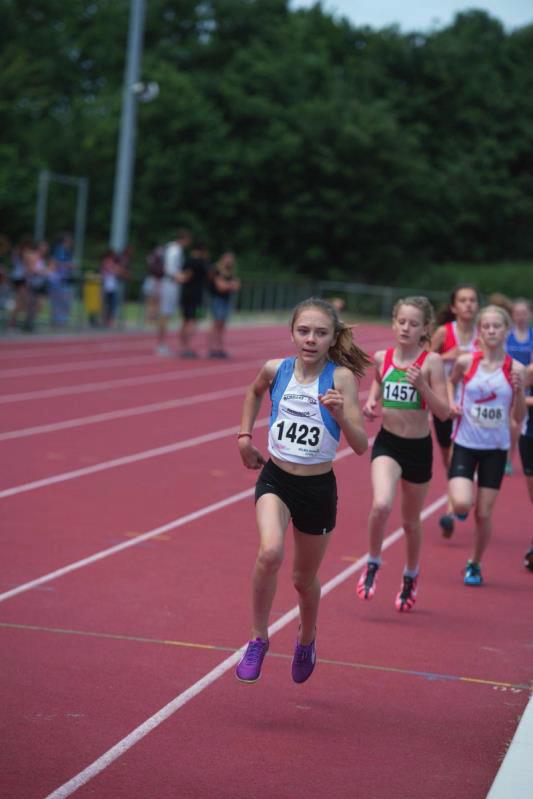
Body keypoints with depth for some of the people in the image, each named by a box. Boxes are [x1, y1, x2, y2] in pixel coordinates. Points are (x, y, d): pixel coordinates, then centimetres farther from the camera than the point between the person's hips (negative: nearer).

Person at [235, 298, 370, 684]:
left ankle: (307, 640, 48)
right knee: (270, 553, -27)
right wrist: (245, 436, 13)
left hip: (318, 489, -1)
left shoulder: (341, 377, -15)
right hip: (275, 480, 1)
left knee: (304, 578, 16)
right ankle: (258, 640, -7)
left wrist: (340, 414, -36)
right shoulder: (276, 369, -6)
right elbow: (255, 392, 20)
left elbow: (361, 445, -20)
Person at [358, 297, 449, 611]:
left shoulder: (431, 362, -10)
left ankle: (411, 574, 42)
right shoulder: (382, 357, -1)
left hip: (419, 447, -1)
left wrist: (422, 386, -26)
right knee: (381, 505, -25)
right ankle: (373, 562, 1)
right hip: (387, 443, 1)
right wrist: (370, 403, 0)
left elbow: (444, 413, -12)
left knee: (411, 520, 15)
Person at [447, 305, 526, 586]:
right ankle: (459, 504, 18)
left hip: (495, 449, 1)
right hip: (465, 444, -1)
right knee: (462, 504, -21)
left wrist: (519, 391, -19)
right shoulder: (466, 362, -7)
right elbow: (451, 382, 17)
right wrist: (451, 403, -1)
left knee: (484, 513, 5)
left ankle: (475, 565, 28)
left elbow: (519, 418, -2)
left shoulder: (515, 369, -7)